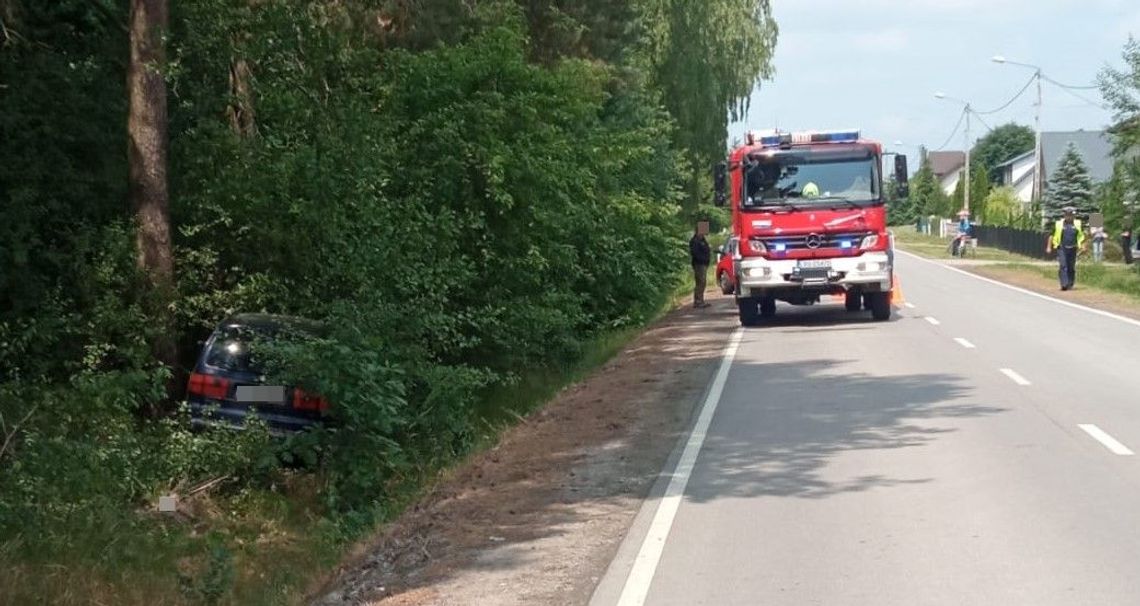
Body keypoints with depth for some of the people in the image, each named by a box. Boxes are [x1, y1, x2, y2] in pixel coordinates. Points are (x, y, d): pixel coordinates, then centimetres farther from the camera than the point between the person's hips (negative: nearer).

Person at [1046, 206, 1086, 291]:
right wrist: (1049, 247, 5)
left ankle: (1070, 284, 18)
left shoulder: (1078, 224, 7)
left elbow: (1081, 235, 18)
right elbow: (1052, 235, 8)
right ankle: (1064, 284, -20)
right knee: (1063, 266, -14)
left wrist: (1082, 245, 9)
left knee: (1071, 268, 7)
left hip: (1072, 249, 2)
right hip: (1062, 248, -2)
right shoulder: (1058, 224, 1)